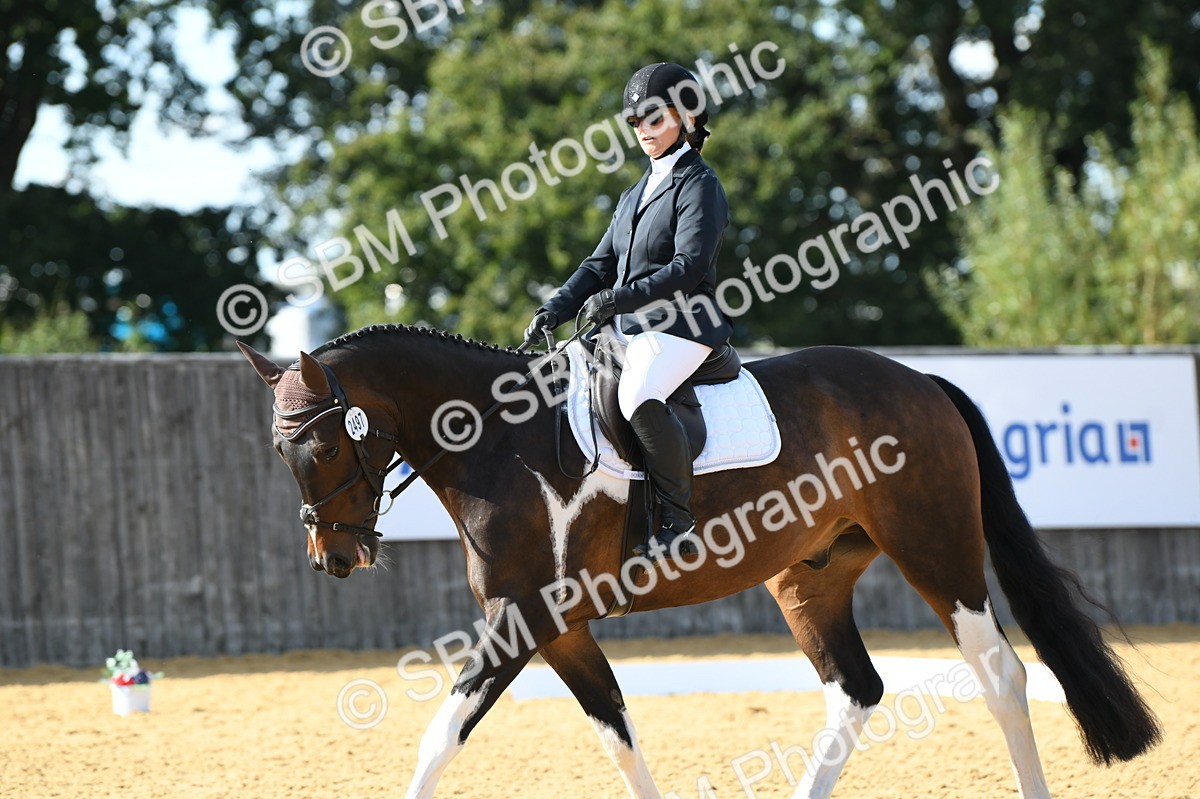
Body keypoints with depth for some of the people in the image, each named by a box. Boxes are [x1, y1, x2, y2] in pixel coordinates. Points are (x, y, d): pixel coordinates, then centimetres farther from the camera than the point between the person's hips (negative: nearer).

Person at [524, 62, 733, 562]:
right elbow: (602, 264, 20)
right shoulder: (636, 195, 23)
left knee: (639, 396, -37)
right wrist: (556, 310, 4)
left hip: (680, 324, -10)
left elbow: (689, 267, -16)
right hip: (631, 331, 10)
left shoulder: (699, 184, -4)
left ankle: (678, 524, -32)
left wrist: (619, 299, -22)